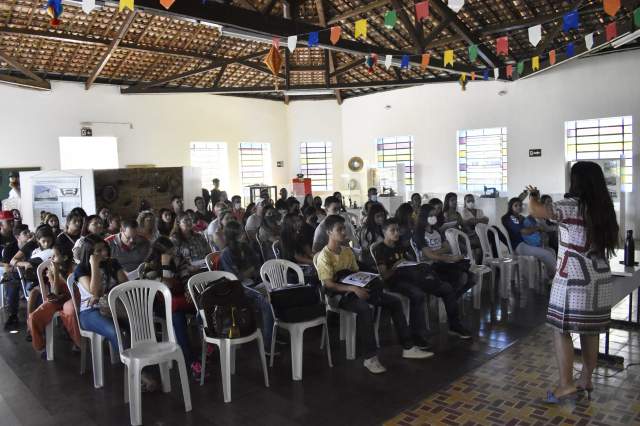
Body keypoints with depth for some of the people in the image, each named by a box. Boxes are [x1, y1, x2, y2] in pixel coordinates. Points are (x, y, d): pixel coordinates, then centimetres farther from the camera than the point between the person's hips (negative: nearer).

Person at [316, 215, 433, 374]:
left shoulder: (348, 251, 11)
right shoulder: (324, 256, -12)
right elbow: (328, 284, -19)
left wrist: (367, 282, -4)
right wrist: (353, 288, -29)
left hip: (354, 289, 8)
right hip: (337, 294, -8)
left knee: (394, 301, -4)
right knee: (364, 309, -39)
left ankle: (408, 347, 2)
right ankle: (370, 357, -29)